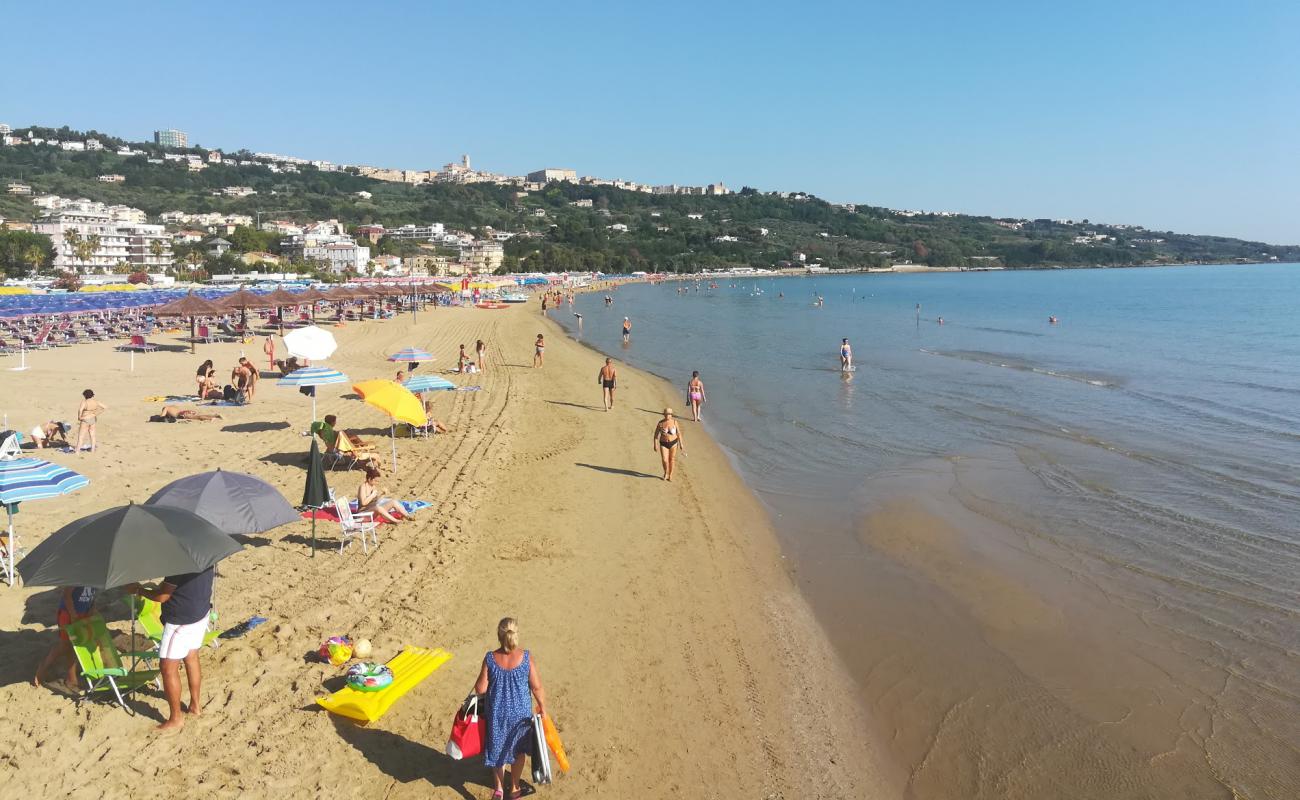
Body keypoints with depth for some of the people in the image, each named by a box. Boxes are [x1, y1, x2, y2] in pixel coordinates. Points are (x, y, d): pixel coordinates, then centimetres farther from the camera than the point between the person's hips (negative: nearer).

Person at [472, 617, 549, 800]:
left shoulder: (490, 658, -19)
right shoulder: (526, 658, -19)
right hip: (520, 712, 0)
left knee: (497, 749, 23)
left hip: (497, 713, 0)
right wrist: (542, 707, 4)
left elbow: (481, 689, -13)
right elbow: (537, 687, -12)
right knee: (518, 751, 23)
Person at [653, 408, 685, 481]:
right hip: (663, 443, 0)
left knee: (672, 459, 9)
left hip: (673, 443, 0)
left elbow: (678, 433, 0)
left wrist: (681, 443, -1)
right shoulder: (661, 423, -10)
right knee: (664, 460, -8)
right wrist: (655, 445, -7)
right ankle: (666, 473, 22)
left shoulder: (674, 421, -8)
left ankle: (670, 474, 28)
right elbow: (656, 434, -3)